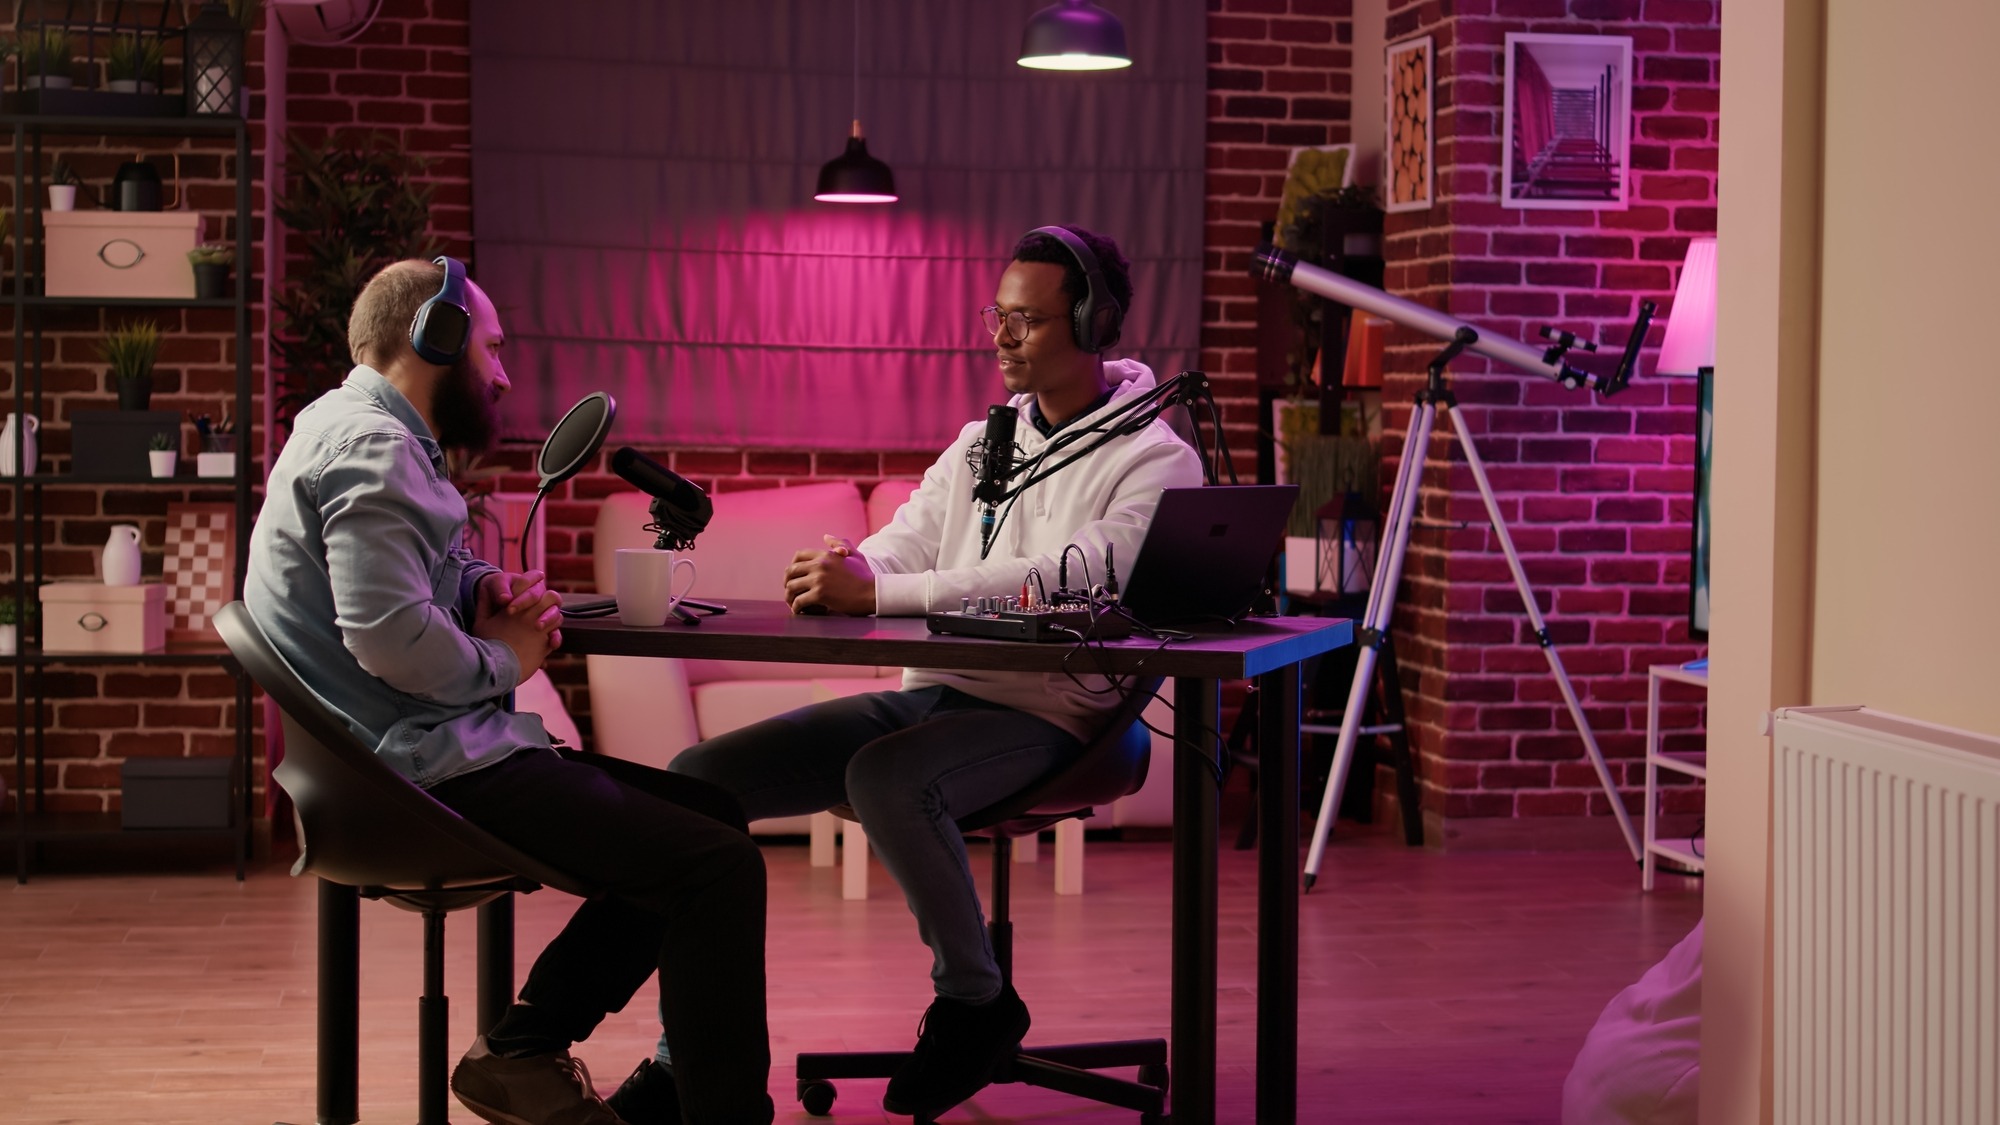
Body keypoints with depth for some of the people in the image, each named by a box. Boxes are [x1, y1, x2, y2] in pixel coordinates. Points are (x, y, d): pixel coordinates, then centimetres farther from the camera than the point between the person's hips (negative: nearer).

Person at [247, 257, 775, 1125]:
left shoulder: (367, 435, 19)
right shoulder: (370, 445, -15)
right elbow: (389, 635, -27)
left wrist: (489, 589, 6)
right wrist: (503, 661, -8)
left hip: (430, 755, 11)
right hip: (432, 769, -11)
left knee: (708, 818, 15)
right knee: (718, 867, -18)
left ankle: (524, 1048, 11)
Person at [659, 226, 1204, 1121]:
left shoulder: (1155, 463, -6)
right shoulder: (979, 444, 17)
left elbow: (1061, 580, -22)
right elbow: (898, 549, 11)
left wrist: (877, 590, -28)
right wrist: (839, 572, -16)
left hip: (1045, 716, -7)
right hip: (929, 695, 7)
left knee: (885, 777, -38)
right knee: (696, 777, -8)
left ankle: (976, 1002, -12)